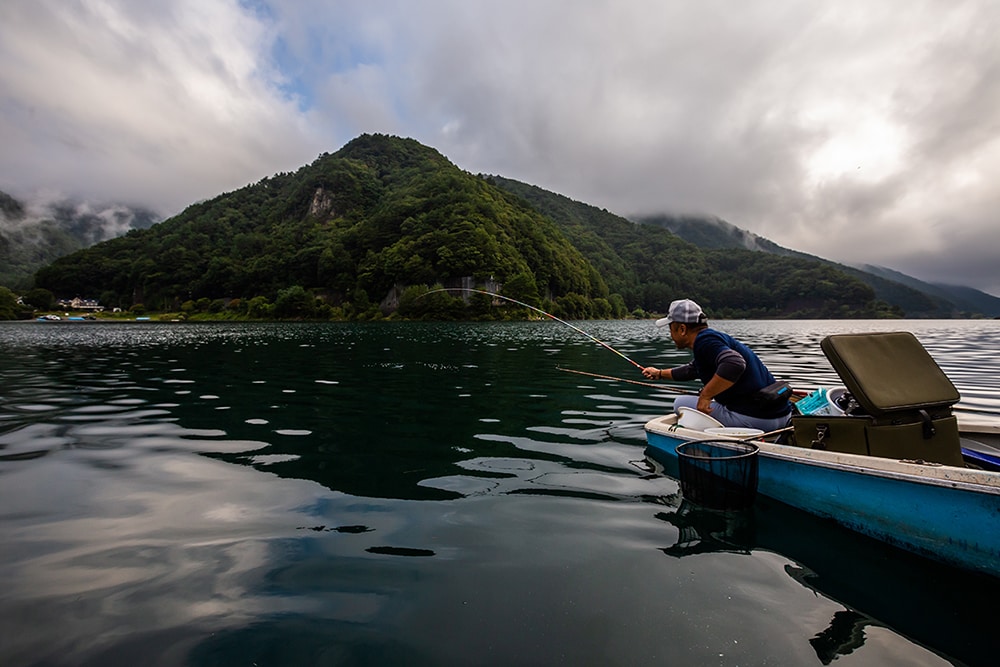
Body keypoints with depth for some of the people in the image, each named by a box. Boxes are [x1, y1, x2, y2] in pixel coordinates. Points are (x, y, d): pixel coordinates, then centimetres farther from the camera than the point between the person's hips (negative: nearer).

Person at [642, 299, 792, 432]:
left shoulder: (705, 340, -13)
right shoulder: (714, 336, 19)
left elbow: (734, 364, -34)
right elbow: (693, 370, 37)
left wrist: (705, 396, -24)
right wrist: (660, 373, 50)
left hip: (756, 419, -10)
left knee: (681, 404, -3)